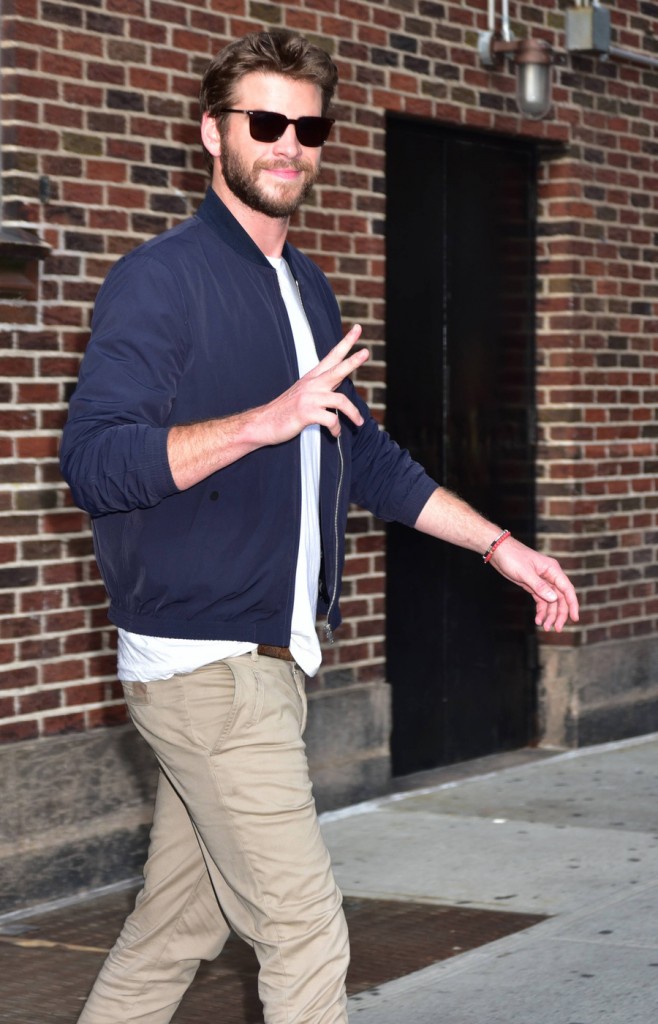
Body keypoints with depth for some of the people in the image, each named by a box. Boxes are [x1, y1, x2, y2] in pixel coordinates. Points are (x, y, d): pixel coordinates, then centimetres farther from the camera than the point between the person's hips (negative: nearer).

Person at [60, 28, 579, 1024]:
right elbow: (93, 459, -21)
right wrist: (267, 420, -30)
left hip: (271, 662, 8)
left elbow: (363, 453, 25)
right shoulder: (161, 278, -11)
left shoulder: (308, 290, 16)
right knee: (306, 937, -8)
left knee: (179, 926, 14)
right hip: (203, 667, -8)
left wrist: (501, 546, 20)